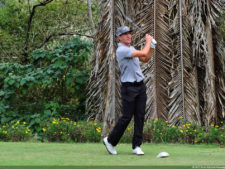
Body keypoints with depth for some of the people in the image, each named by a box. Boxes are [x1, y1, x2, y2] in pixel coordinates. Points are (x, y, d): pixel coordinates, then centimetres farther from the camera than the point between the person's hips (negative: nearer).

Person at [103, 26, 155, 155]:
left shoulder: (131, 48, 15)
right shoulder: (121, 50, -16)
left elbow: (145, 59, 21)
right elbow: (143, 53, -22)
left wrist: (152, 46, 8)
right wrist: (148, 41, -6)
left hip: (140, 86, 8)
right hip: (129, 87, -8)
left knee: (140, 116, 3)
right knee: (127, 117, -4)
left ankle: (137, 146, 8)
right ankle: (110, 141, 13)